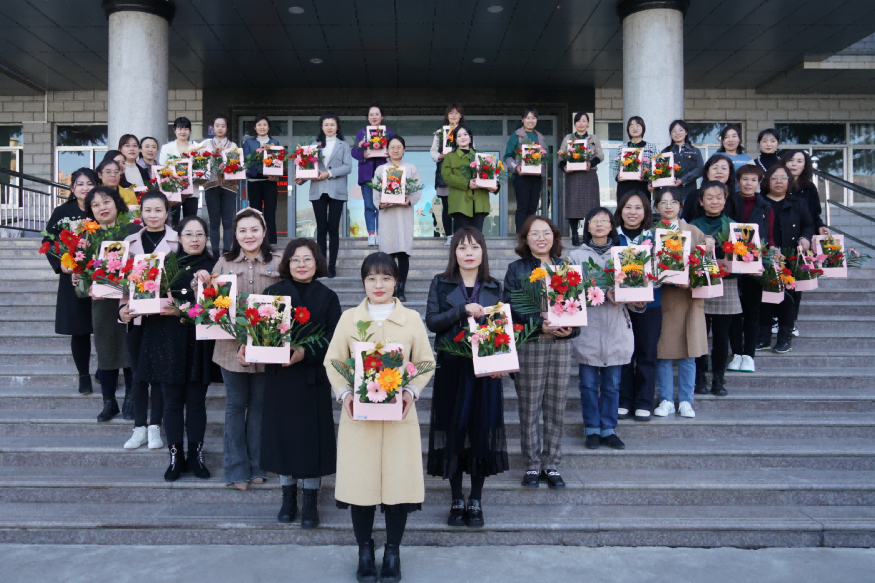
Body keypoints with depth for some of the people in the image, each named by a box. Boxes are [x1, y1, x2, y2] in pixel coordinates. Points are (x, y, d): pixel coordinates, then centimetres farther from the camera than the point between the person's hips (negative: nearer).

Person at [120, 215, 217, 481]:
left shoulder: (213, 267, 1)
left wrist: (181, 311, -19)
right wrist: (128, 310, -14)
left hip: (199, 344, -1)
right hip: (168, 341, 1)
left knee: (196, 401, 6)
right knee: (172, 401, 7)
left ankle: (195, 456, 19)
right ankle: (175, 457, 18)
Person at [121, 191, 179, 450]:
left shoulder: (177, 241, 1)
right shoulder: (130, 241, 12)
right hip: (134, 314, 3)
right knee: (138, 373, 8)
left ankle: (154, 426, 14)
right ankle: (139, 427, 17)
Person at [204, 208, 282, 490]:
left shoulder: (278, 263, -1)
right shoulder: (224, 263, 6)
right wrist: (204, 283, -13)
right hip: (232, 347, 1)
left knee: (259, 406, 11)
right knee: (235, 405, 10)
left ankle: (257, 465, 25)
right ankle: (237, 468, 22)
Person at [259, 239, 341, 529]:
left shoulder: (327, 297, 2)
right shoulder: (273, 292, 6)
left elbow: (333, 340, -6)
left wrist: (305, 353, -21)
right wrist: (248, 348, -19)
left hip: (312, 377, -1)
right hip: (278, 376, 1)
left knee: (311, 435, 2)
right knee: (282, 432, 7)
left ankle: (310, 502, 16)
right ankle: (288, 498, 24)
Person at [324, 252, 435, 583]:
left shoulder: (412, 319, 5)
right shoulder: (348, 318, 5)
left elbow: (427, 362, 6)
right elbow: (332, 361, 6)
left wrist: (411, 391, -10)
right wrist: (344, 393, -10)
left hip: (399, 414, 0)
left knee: (398, 481, 2)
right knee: (360, 482, 4)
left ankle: (392, 553, 21)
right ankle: (365, 552, 23)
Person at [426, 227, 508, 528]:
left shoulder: (494, 287, 11)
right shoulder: (441, 284, 5)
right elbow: (432, 321, -5)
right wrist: (464, 311, -17)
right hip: (451, 367, -1)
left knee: (482, 430, 2)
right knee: (453, 430, 2)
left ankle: (476, 501, 16)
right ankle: (457, 500, 17)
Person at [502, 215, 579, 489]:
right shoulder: (516, 269, 4)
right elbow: (510, 306, -6)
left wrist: (569, 328, -9)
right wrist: (540, 324, -18)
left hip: (561, 344, 3)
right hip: (529, 345, -2)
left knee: (556, 409, 6)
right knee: (529, 410, 2)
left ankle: (552, 465, 18)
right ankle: (532, 466, 16)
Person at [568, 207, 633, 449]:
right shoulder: (576, 255, 7)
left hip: (615, 328, 2)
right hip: (587, 327, -1)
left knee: (612, 383, 6)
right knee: (589, 383, 2)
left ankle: (609, 430, 16)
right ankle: (592, 430, 14)